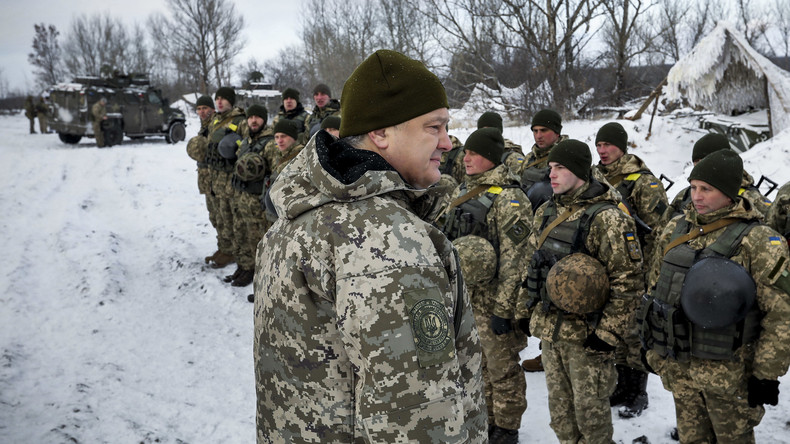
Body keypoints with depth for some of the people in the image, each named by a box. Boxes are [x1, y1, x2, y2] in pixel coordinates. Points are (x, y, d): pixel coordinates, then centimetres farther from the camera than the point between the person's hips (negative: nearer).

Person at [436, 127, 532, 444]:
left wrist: (503, 308, -20)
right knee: (476, 364, 20)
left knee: (502, 367, 8)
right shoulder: (462, 191, 9)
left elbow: (514, 259, -19)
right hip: (463, 293, 8)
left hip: (492, 298, -7)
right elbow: (446, 239, 17)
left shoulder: (508, 198, -16)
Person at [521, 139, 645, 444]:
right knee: (559, 406, 19)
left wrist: (608, 334, -17)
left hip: (587, 335, -6)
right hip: (549, 328, 7)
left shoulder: (606, 218, -16)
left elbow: (628, 281, -17)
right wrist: (527, 312, 15)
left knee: (590, 410, 8)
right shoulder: (545, 213, 8)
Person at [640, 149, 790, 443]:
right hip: (677, 368, 5)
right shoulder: (675, 229, 3)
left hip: (729, 372, -4)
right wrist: (652, 348, 15)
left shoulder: (757, 241, -14)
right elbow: (656, 288, 12)